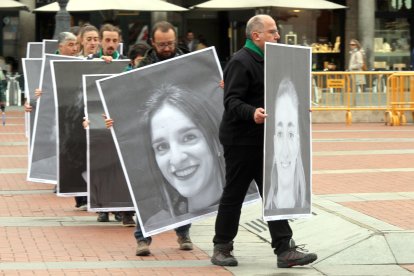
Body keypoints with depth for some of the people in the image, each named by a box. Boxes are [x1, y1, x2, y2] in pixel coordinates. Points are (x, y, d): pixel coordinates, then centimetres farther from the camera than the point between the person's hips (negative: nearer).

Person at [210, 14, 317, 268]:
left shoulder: (266, 61, 15)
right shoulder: (241, 62, -15)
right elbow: (232, 101, -23)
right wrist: (253, 113, -39)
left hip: (264, 141, 9)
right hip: (241, 141, -9)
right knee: (234, 195, 2)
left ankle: (285, 250, 4)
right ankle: (221, 249, 14)